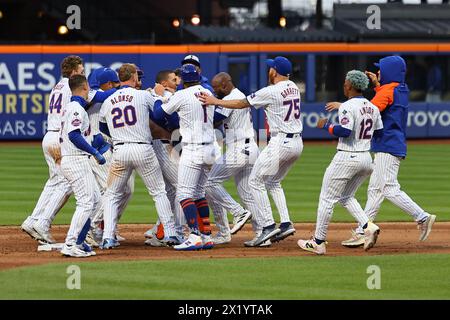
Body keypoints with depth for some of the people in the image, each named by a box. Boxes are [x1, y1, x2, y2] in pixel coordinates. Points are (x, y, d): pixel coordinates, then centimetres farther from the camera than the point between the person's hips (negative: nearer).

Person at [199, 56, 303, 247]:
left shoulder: (270, 92, -13)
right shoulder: (293, 88, 11)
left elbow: (243, 104, -5)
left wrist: (216, 102, 4)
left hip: (280, 142, -9)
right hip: (297, 143, 9)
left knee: (256, 181, 0)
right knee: (273, 182, 22)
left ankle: (268, 226, -7)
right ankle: (286, 224, 10)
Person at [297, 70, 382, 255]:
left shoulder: (348, 107, -15)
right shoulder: (372, 108, 8)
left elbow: (345, 131, -26)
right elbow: (379, 132, 12)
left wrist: (326, 126, -11)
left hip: (346, 158, -8)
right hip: (366, 159, 8)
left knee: (327, 199, 3)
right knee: (346, 197, 23)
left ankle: (318, 243, 7)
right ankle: (368, 226, 1)